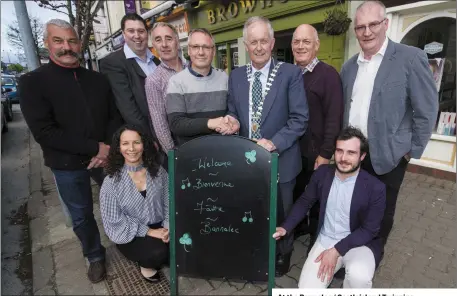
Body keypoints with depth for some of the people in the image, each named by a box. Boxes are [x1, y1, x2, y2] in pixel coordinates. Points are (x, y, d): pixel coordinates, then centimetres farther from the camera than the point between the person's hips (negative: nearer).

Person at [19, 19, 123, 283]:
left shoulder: (98, 79, 3)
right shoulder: (33, 82, -8)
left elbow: (116, 117, 3)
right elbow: (43, 132, -17)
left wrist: (109, 149, -13)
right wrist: (95, 147, -21)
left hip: (106, 158, 3)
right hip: (67, 165, -2)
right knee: (82, 216, 14)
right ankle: (95, 256, 39)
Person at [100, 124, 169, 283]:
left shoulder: (158, 171, -6)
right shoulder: (111, 181, -15)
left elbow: (168, 202, 0)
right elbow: (115, 220, -13)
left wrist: (167, 227, -15)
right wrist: (149, 232, -17)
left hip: (159, 226, 4)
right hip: (130, 235, -3)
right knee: (158, 252, -28)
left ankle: (167, 258, 15)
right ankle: (146, 264, 8)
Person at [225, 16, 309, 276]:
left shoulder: (291, 73, -7)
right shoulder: (236, 76, 6)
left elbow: (300, 118, -12)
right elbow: (234, 112, 9)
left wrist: (274, 143, -24)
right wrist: (233, 120, -14)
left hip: (280, 159, -3)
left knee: (281, 212, 17)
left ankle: (283, 254, 44)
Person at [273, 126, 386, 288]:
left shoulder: (375, 187, -16)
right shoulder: (322, 173, -8)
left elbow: (369, 230, -11)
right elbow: (304, 202, 5)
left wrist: (337, 250, -19)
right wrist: (285, 228, -6)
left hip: (359, 243, -2)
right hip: (325, 241, 2)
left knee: (358, 276, -33)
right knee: (307, 290, -11)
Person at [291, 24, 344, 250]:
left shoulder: (328, 74, -10)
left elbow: (334, 118, -14)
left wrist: (326, 153, -17)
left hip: (316, 151, -4)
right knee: (295, 191, 19)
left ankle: (316, 234, 36)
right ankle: (297, 226, 42)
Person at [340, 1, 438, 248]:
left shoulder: (411, 58, -8)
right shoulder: (349, 66, 7)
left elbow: (427, 110, -7)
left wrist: (413, 151, -6)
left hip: (387, 155, -4)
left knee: (382, 212, 13)